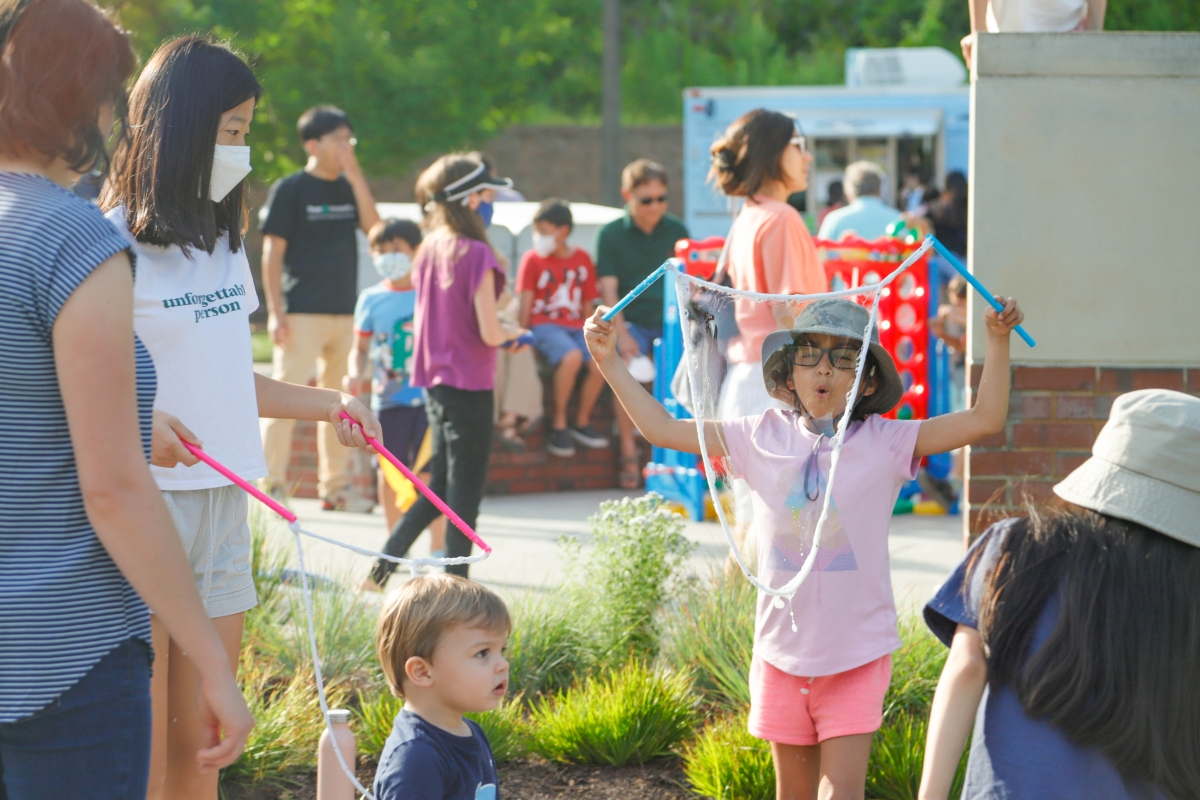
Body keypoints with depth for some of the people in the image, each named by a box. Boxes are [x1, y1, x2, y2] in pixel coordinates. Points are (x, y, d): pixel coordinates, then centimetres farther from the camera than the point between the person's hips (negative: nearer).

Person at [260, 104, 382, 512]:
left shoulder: (348, 188, 12)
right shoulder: (290, 189, -4)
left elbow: (373, 227, -3)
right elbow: (272, 252, -6)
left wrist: (355, 174, -7)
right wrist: (275, 311, -13)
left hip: (344, 312, 6)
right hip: (302, 313, -6)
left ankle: (335, 485, 17)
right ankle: (272, 484, -6)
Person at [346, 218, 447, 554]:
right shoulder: (371, 299, 7)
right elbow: (360, 348, 13)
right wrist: (355, 375, -6)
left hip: (428, 396, -2)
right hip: (388, 398, 3)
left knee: (429, 471, -5)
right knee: (389, 471, 7)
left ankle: (438, 548, 4)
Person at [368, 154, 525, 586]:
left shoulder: (430, 248, 5)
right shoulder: (476, 253, -17)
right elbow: (489, 333, -20)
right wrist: (513, 332, 3)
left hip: (434, 383, 7)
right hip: (469, 385, -7)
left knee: (439, 486, 19)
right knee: (465, 493, 1)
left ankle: (382, 566, 15)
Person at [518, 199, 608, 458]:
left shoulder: (582, 259, 12)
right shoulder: (533, 259, 4)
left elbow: (588, 304, 16)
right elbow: (526, 302, 1)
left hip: (576, 327, 4)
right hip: (544, 324, -4)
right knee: (572, 357, -35)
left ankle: (582, 422, -2)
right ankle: (559, 424, -20)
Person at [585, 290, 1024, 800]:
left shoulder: (884, 443, -5)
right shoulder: (763, 437, 1)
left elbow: (985, 419, -10)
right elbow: (662, 429, 6)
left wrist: (997, 340, -17)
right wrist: (609, 362, 2)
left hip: (857, 656, -3)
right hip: (783, 652, 3)